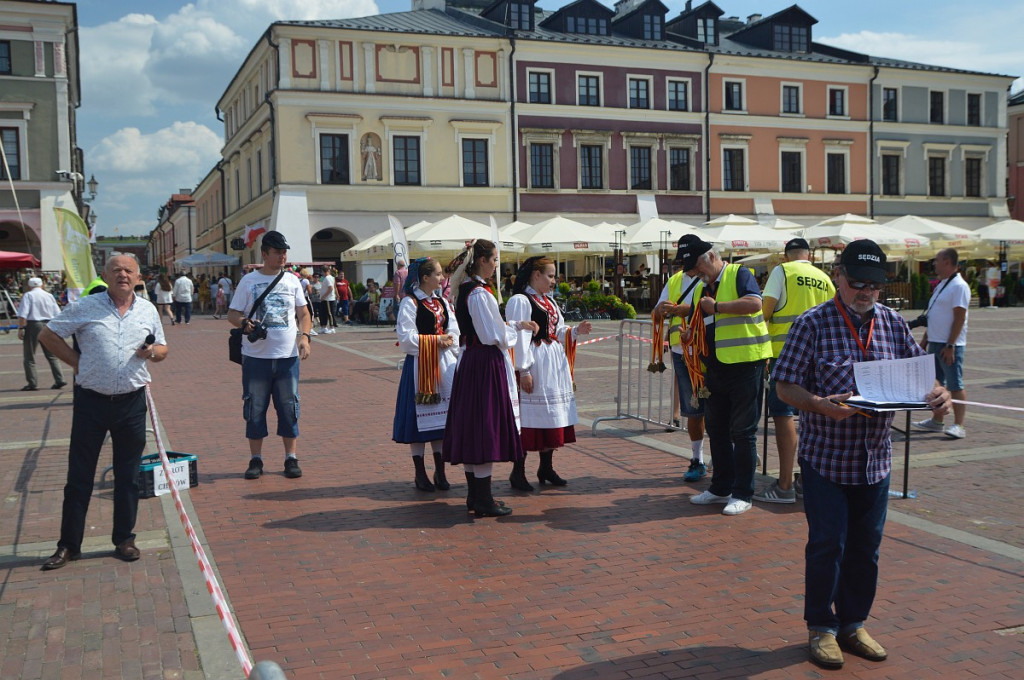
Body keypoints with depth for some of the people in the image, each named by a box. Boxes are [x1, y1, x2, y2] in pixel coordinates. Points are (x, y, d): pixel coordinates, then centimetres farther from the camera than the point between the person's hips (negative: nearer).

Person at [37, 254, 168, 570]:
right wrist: (76, 361, -3)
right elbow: (47, 335, 5)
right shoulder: (84, 307, -2)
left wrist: (153, 352, -7)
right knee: (79, 476, 5)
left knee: (128, 477, 9)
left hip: (132, 402, 2)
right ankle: (69, 544, 15)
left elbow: (162, 349, 16)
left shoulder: (148, 310, 7)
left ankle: (124, 540, 21)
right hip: (91, 401, -2)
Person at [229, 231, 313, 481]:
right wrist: (244, 324, -19)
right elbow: (232, 314, 3)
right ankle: (256, 459, 16)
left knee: (289, 408, 5)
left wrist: (304, 336, -6)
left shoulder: (292, 281, 9)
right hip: (256, 356, -1)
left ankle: (291, 458, 15)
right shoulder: (248, 281, 2)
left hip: (288, 356, 2)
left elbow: (304, 313, 12)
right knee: (255, 408, 4)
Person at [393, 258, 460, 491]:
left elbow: (454, 332, 12)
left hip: (443, 364, 7)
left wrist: (449, 342, -9)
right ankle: (420, 473, 11)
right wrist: (436, 340, -14)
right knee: (420, 418, 0)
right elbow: (406, 337, -14)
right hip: (419, 365, -6)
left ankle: (440, 472, 17)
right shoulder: (410, 303, -7)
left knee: (441, 416, 9)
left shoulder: (442, 303, 14)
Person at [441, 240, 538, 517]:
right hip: (486, 364, -10)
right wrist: (514, 329, 1)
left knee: (472, 427, 13)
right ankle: (483, 501, 2)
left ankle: (475, 495, 22)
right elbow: (494, 336, -18)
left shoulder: (466, 289, 12)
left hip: (469, 361, 10)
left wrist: (517, 325, 16)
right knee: (486, 429, -4)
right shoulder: (480, 294, -17)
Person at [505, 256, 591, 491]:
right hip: (535, 365, -9)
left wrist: (576, 330, 2)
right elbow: (519, 337, -18)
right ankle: (518, 472, 2)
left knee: (552, 418, 13)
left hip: (555, 364, 9)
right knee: (529, 419, -6)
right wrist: (523, 370, -22)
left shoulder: (549, 302, 17)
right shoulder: (520, 301, -12)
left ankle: (546, 467, 24)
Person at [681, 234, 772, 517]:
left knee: (742, 431, -2)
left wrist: (716, 306, -18)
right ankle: (721, 488, 25)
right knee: (716, 428, 13)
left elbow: (754, 303, -25)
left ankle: (742, 494, 6)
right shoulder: (700, 289, 16)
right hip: (716, 367, 8)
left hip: (745, 364, -8)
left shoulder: (739, 274, -6)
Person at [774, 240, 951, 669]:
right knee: (827, 545, 1)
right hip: (825, 457, -4)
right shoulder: (813, 324, -9)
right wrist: (820, 405, -29)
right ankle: (822, 628, 18)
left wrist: (937, 394, -12)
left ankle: (853, 623, 28)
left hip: (875, 459, 5)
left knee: (866, 545, 12)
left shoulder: (892, 323, 5)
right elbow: (785, 386, -11)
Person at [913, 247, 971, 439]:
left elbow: (959, 318, -19)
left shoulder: (959, 286, -13)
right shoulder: (942, 285, 16)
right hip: (935, 343, 9)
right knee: (937, 383, 14)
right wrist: (925, 339, 20)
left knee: (955, 385, -5)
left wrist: (950, 346, -22)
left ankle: (958, 425, -2)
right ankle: (937, 422, 22)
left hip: (950, 345, -9)